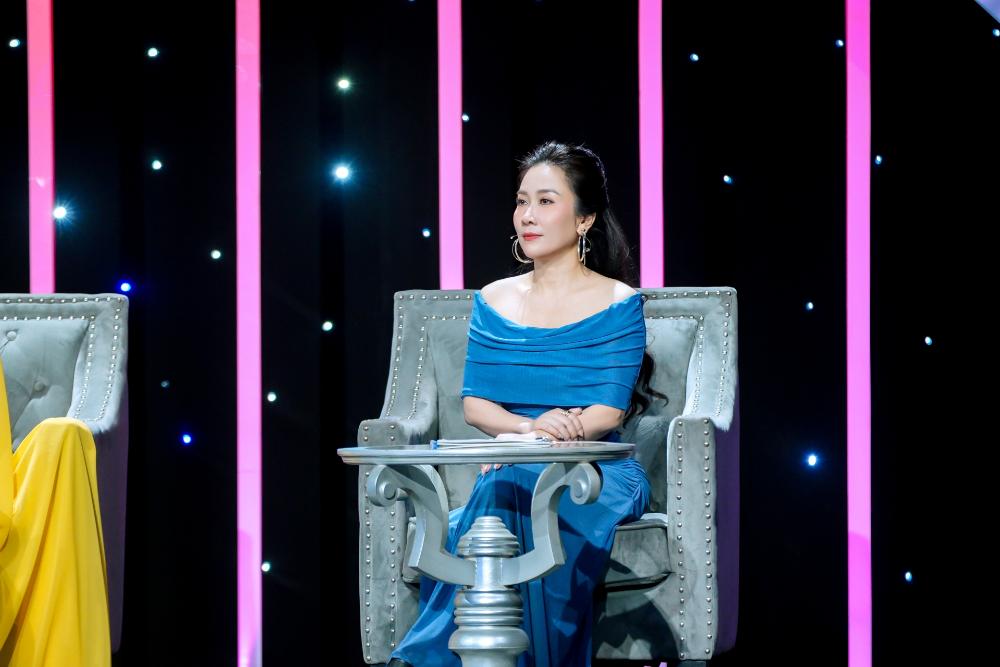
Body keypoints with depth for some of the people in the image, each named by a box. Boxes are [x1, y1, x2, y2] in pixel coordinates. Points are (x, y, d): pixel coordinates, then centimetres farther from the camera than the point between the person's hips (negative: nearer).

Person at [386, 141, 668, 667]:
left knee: (515, 484, -36)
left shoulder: (618, 305, 4)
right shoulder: (493, 302, 15)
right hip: (509, 470, 3)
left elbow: (608, 411, -6)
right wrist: (532, 426, -16)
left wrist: (545, 439, -24)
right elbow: (474, 404, 6)